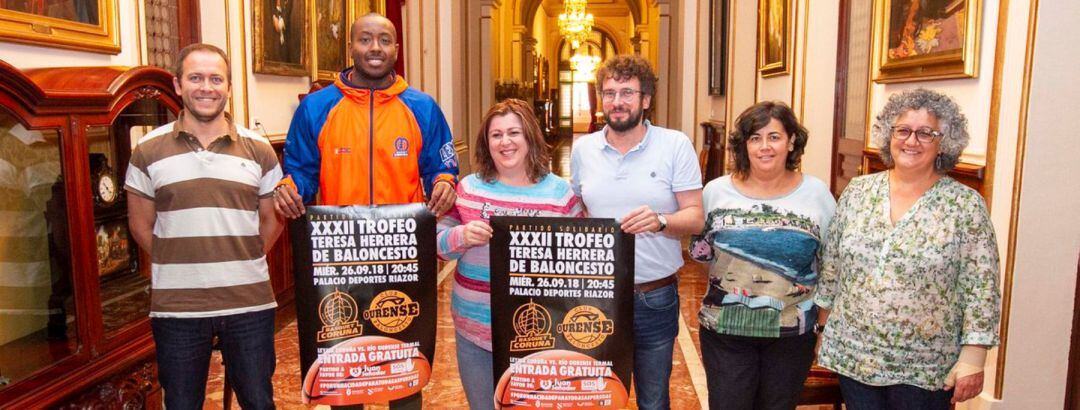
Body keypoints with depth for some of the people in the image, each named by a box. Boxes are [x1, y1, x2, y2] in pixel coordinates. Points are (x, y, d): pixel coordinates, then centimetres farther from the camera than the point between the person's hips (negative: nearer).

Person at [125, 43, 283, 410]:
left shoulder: (258, 150, 2)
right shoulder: (148, 151, 1)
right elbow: (140, 225, 8)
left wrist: (241, 261, 4)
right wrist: (177, 264, 2)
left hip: (249, 303, 0)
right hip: (176, 307, 0)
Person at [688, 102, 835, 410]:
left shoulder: (817, 193, -2)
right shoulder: (716, 191, -3)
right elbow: (698, 253, 10)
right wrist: (702, 249, -8)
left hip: (793, 333, 1)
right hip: (725, 329, 0)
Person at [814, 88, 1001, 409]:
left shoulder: (966, 205, -7)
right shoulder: (857, 192, 2)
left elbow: (980, 289, -8)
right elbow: (831, 265, 9)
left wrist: (973, 358, -11)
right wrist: (824, 316, 11)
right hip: (853, 356, 3)